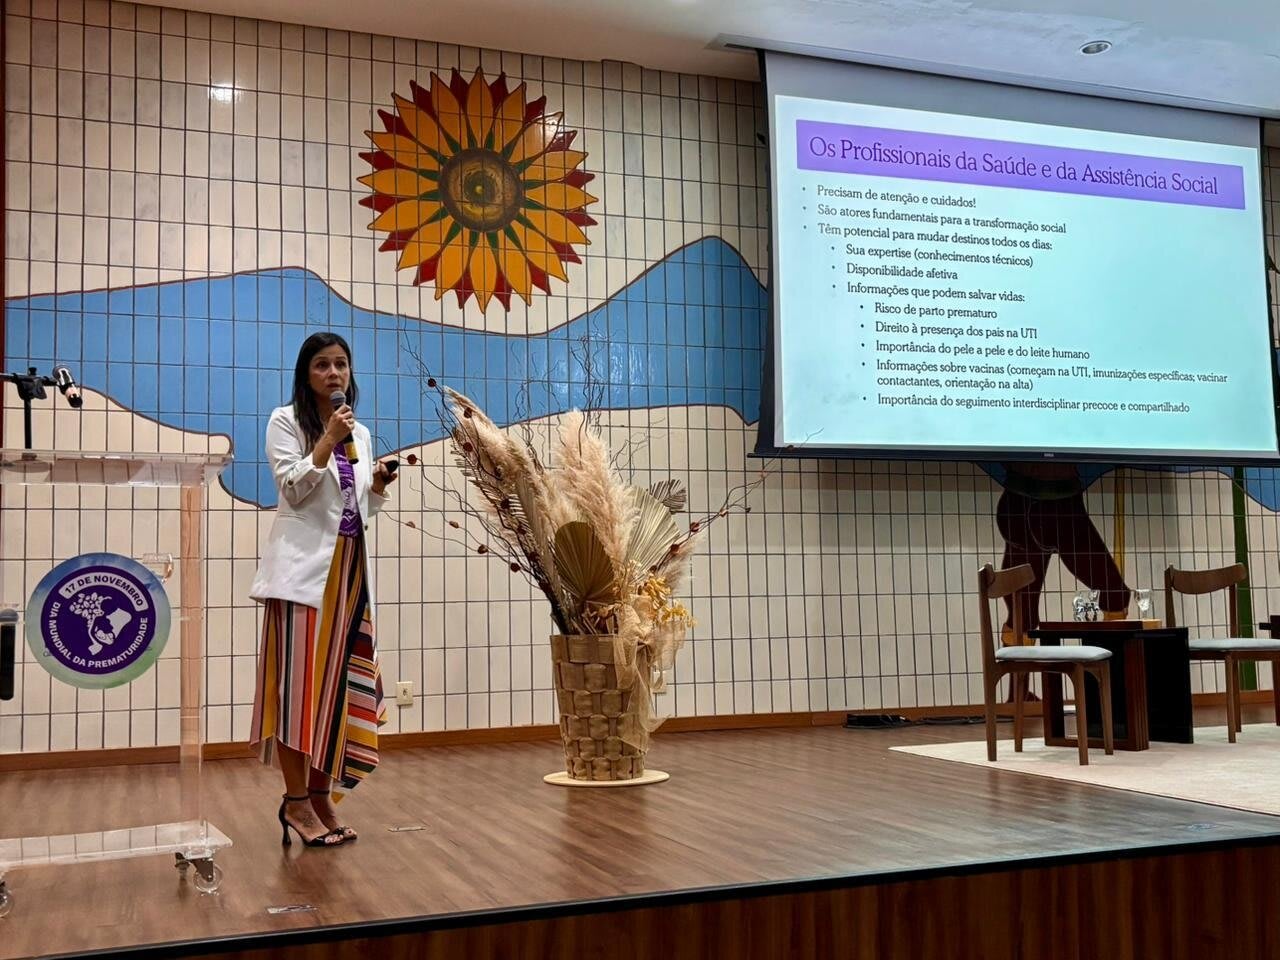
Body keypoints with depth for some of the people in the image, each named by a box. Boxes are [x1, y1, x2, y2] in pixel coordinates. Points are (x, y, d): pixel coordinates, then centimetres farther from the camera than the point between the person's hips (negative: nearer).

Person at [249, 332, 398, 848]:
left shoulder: (360, 432, 19)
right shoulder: (285, 421, 2)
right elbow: (293, 489, -10)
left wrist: (379, 485, 3)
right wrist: (328, 441, -16)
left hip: (349, 567, 6)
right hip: (304, 564, -6)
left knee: (335, 682, 5)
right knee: (299, 681, -8)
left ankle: (321, 795, 12)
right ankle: (295, 800, -2)